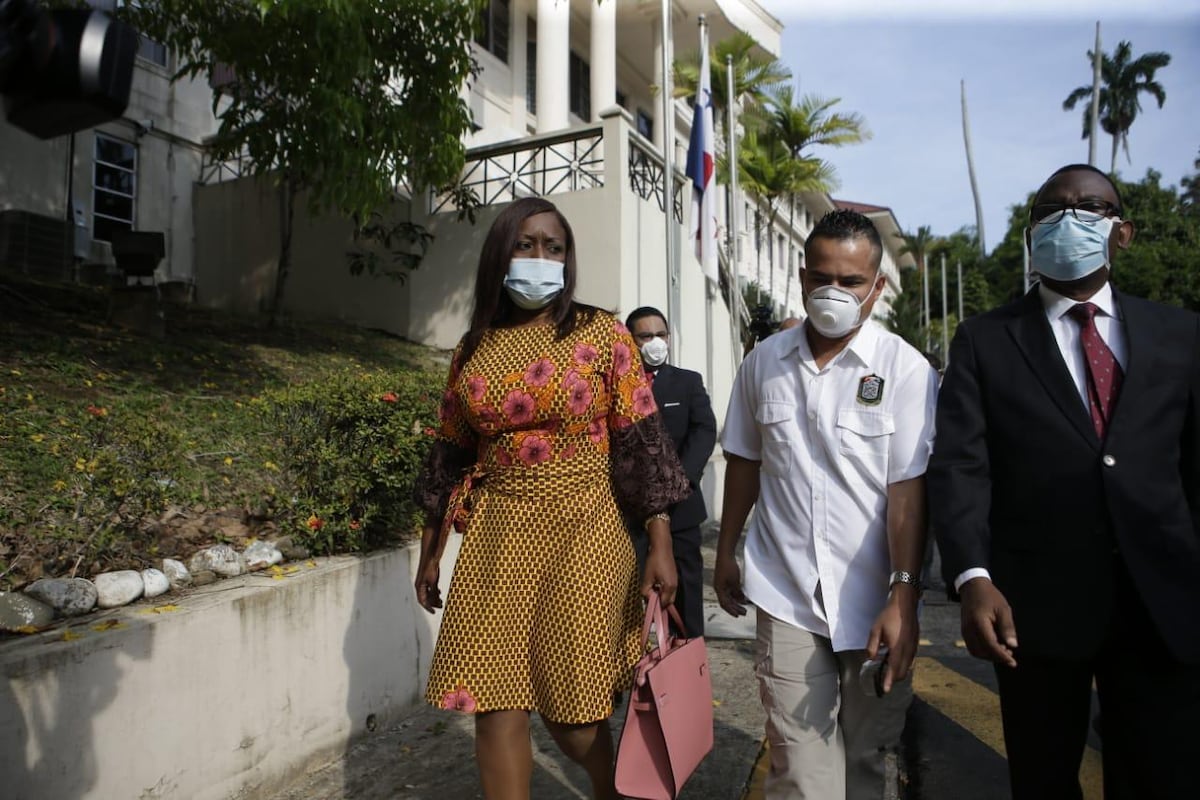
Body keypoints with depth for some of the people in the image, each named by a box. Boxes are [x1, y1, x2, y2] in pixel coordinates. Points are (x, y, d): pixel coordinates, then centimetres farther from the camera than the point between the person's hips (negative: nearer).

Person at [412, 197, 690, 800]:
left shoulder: (602, 335, -2)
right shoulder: (474, 350, 8)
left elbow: (641, 443, -4)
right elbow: (450, 457, 13)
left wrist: (661, 546, -8)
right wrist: (431, 553, 15)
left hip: (582, 532, -2)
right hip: (496, 537, 3)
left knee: (570, 710, 8)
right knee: (496, 705, 4)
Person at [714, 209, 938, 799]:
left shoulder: (905, 369, -7)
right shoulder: (763, 362, 2)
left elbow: (908, 490, -10)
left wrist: (903, 598, -14)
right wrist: (725, 553, 16)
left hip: (874, 601, -1)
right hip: (786, 597, 1)